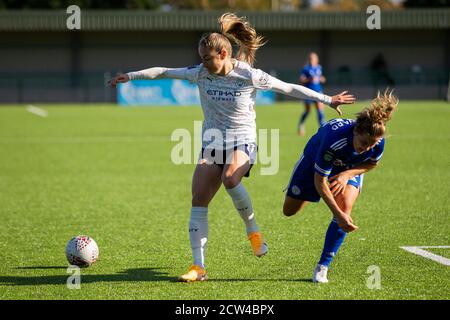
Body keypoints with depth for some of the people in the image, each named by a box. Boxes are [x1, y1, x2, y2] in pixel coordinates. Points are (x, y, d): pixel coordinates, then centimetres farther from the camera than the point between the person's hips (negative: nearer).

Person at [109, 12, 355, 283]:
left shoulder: (249, 76, -14)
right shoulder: (201, 73, -2)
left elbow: (290, 88, -7)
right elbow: (164, 72, 7)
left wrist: (328, 100, -7)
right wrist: (131, 76, 7)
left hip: (242, 141, -4)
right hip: (212, 143, 5)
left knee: (230, 178, -36)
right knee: (198, 201, -8)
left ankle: (253, 230, -10)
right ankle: (198, 267, -5)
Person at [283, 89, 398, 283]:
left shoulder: (378, 142, -33)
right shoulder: (334, 138, -46)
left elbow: (372, 163, -7)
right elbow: (319, 182, -37)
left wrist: (348, 174, -25)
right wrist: (337, 214, -42)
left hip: (350, 167, 2)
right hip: (315, 160, -2)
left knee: (345, 207, -23)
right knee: (289, 210, 4)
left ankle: (322, 267, -11)